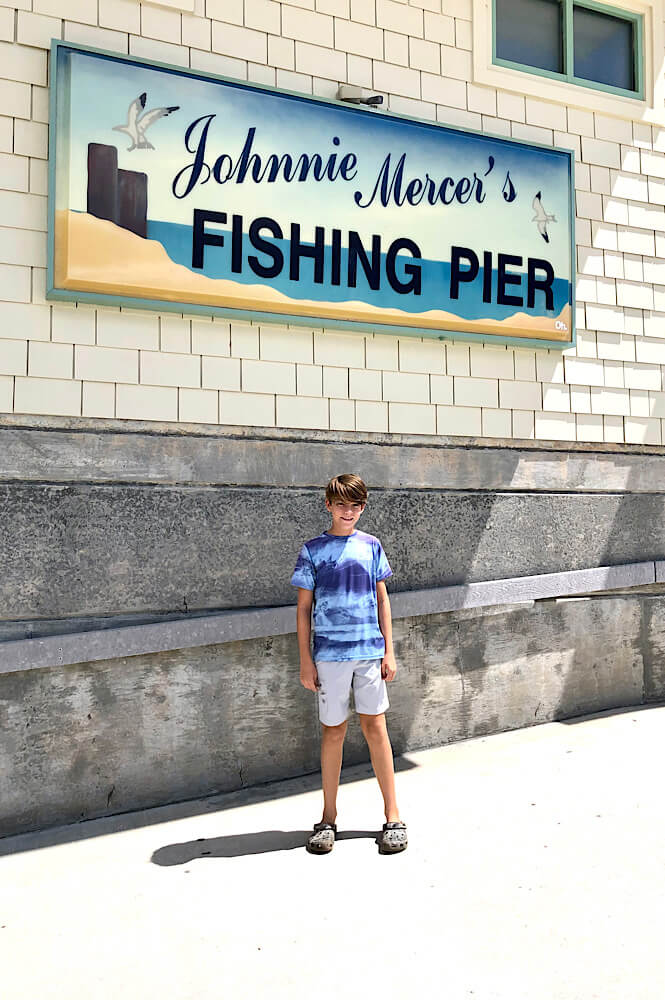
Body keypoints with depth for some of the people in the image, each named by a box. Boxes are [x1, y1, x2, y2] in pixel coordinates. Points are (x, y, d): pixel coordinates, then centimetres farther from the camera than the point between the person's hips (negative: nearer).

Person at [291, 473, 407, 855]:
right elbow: (304, 607, 4)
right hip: (330, 652, -1)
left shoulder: (371, 546, 7)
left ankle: (393, 816, 11)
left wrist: (389, 650, 5)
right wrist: (306, 660, 0)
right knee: (333, 731, 5)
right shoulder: (313, 550, 3)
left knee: (375, 726, 2)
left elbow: (382, 599, 10)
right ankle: (329, 818, 17)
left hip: (370, 650, 1)